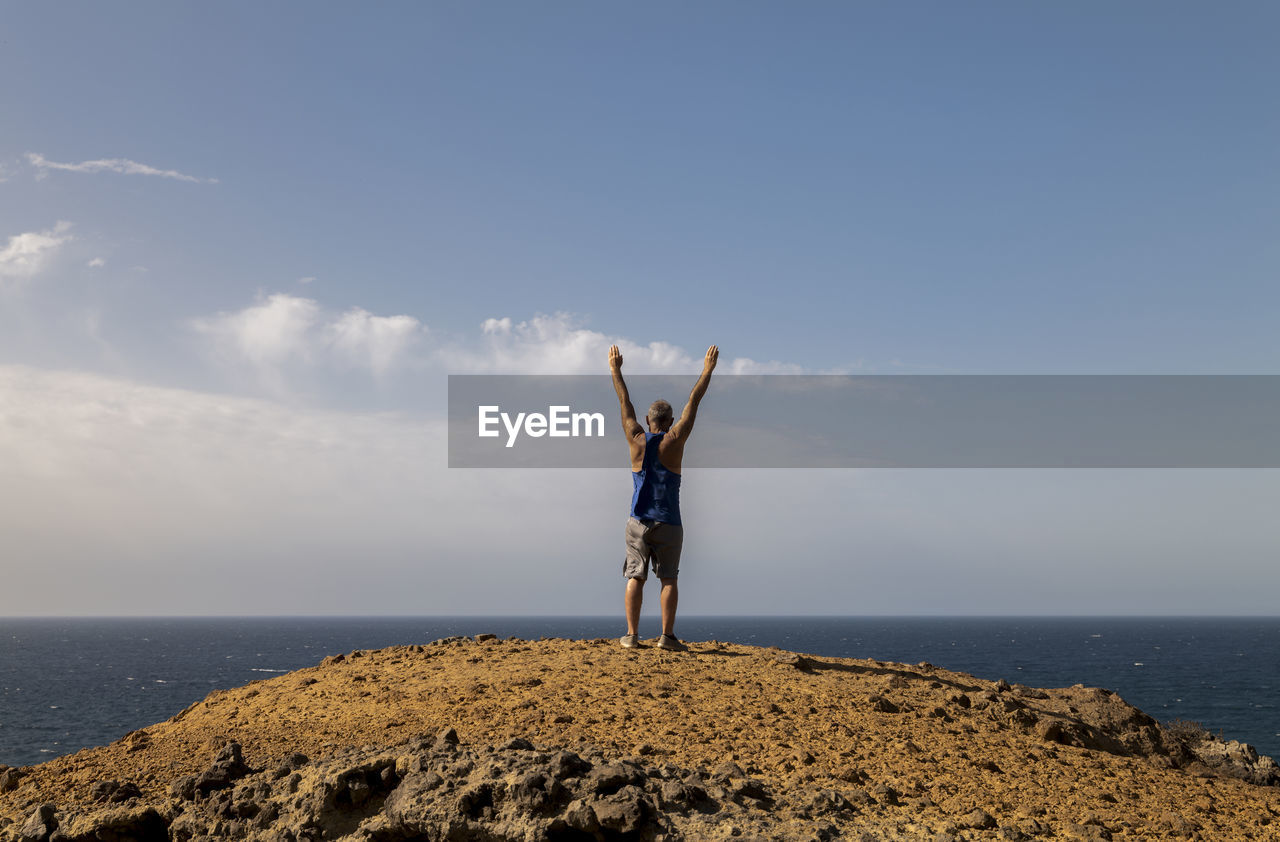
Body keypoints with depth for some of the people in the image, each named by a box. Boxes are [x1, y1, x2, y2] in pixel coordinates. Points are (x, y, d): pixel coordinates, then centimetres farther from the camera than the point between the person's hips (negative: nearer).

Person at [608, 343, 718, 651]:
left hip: (639, 521, 1)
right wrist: (707, 370, 7)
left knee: (635, 577, 4)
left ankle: (632, 635, 0)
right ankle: (667, 635, -4)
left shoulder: (637, 440, -1)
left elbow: (625, 402, 9)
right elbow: (693, 403, 0)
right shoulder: (675, 440, -5)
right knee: (669, 579, 2)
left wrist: (615, 369, 18)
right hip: (668, 523, -1)